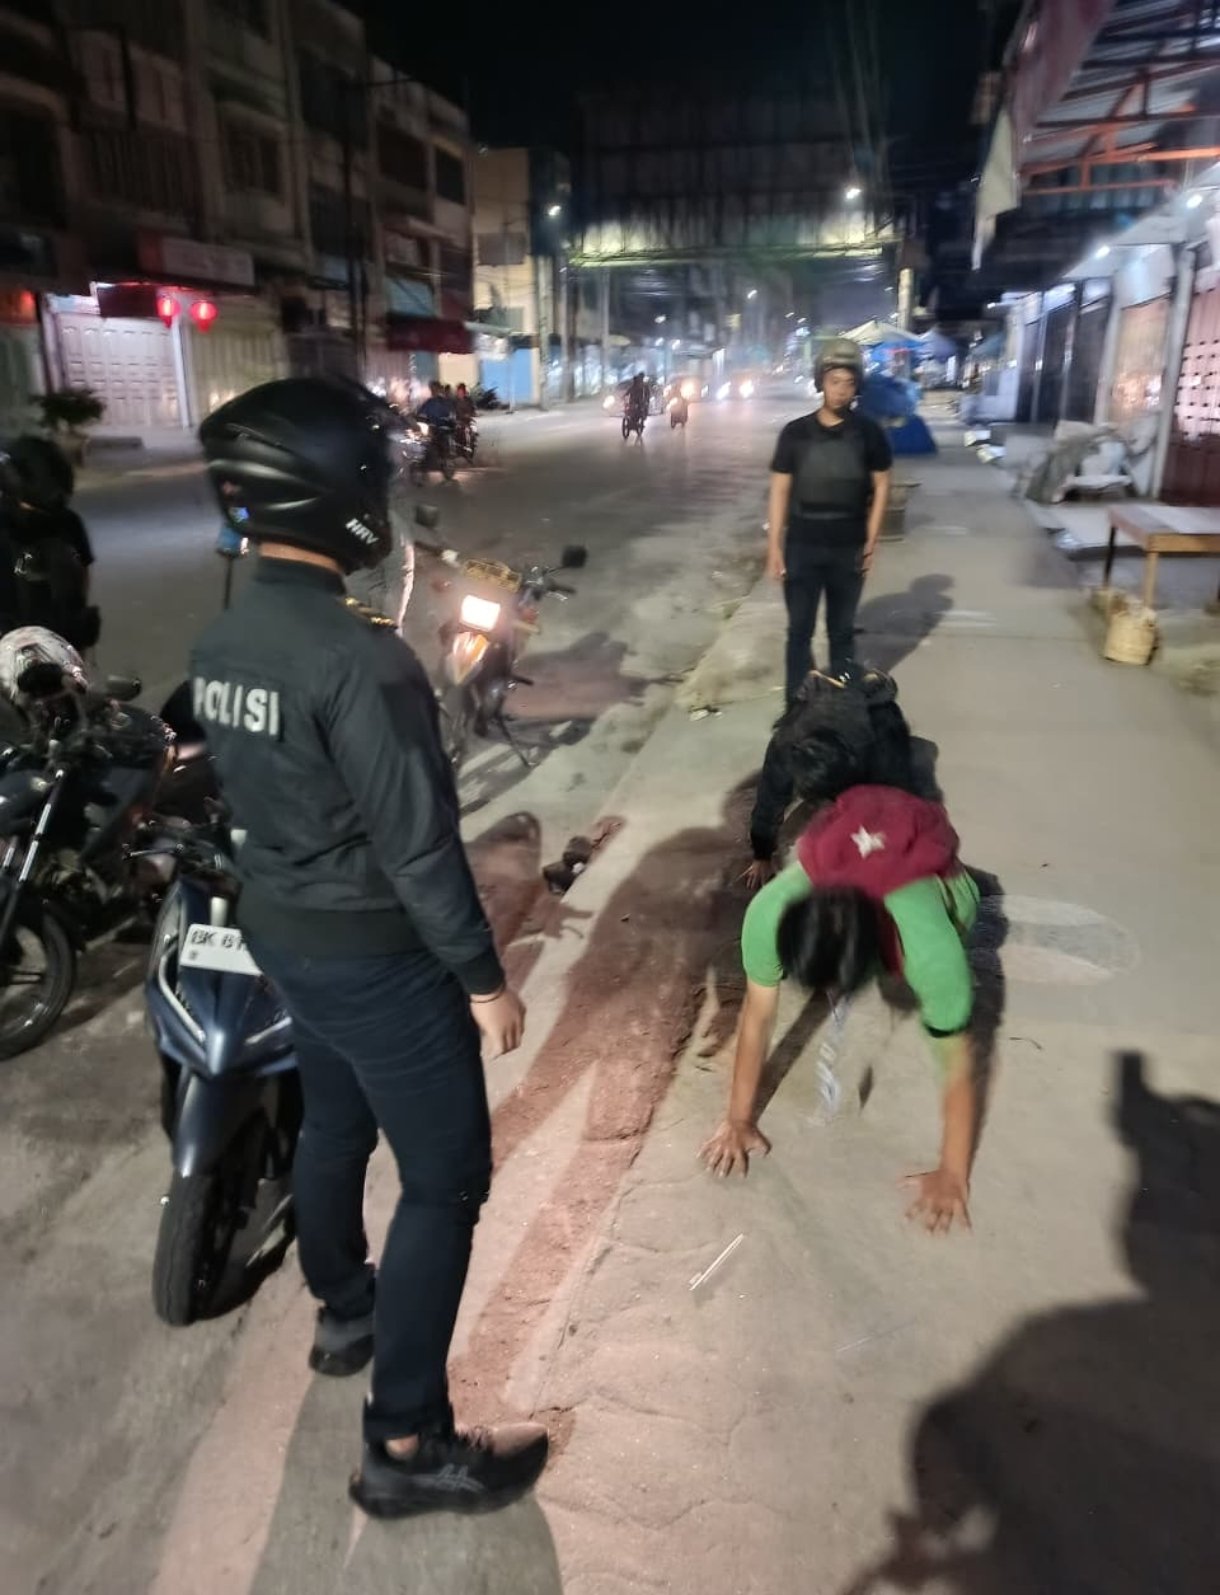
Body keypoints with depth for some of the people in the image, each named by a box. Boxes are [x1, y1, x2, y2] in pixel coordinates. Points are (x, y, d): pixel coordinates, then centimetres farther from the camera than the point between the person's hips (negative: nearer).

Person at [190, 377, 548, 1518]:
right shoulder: (360, 656, -27)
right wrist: (483, 976, -14)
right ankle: (405, 1446, 20)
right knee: (446, 1179, 6)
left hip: (279, 930, 9)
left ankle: (342, 1313, 52)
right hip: (375, 956, -9)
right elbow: (417, 842, -24)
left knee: (333, 1124, 28)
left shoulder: (217, 643, 0)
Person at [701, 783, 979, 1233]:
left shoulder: (931, 950, -45)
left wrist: (953, 1174, -27)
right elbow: (757, 1015, -25)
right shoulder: (769, 913, -40)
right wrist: (740, 1119, -17)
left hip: (920, 842, -1)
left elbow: (959, 1068, -32)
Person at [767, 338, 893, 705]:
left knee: (842, 631, 12)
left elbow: (881, 486, 5)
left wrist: (870, 543, 0)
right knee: (799, 630, 6)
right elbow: (779, 491, 0)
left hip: (848, 550, 1)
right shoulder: (795, 433, -2)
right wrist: (774, 546, -5)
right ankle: (795, 706, 15)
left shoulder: (868, 433, -1)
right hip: (801, 548, 0)